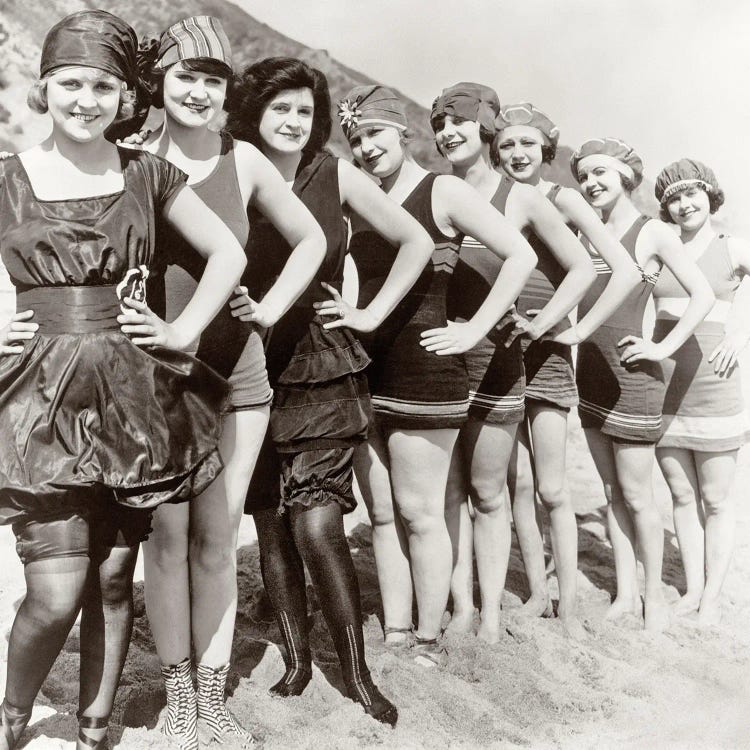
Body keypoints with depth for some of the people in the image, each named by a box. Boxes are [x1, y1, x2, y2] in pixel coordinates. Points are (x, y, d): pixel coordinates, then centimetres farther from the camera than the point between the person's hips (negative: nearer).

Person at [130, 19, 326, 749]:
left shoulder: (244, 161, 3)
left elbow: (311, 239, 15)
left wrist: (272, 306, 6)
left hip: (235, 372, 2)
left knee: (217, 538, 8)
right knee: (167, 536, 3)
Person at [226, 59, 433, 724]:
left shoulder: (336, 176, -1)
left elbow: (416, 242, 7)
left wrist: (372, 314, 3)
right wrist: (228, 306, -12)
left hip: (322, 372, -1)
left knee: (317, 527, -8)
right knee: (271, 526, 6)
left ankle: (357, 673, 8)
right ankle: (296, 661, 23)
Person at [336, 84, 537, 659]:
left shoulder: (444, 191, -4)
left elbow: (521, 255, -9)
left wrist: (476, 329, -12)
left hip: (423, 371, -6)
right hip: (365, 369, 6)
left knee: (420, 514, 0)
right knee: (382, 515, 10)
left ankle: (429, 641, 14)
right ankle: (394, 635, 21)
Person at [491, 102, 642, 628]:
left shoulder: (562, 199, -4)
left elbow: (627, 272, -12)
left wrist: (579, 330, -12)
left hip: (546, 354, -3)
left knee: (553, 488, -1)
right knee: (518, 482, 6)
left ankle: (568, 607, 11)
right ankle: (537, 593, 19)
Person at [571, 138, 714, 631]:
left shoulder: (653, 233, -6)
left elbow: (703, 295, -10)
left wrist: (663, 348, -14)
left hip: (631, 378, -6)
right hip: (590, 373, 6)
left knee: (636, 496, 1)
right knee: (612, 492, 12)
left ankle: (655, 596, 17)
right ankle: (625, 594, 22)